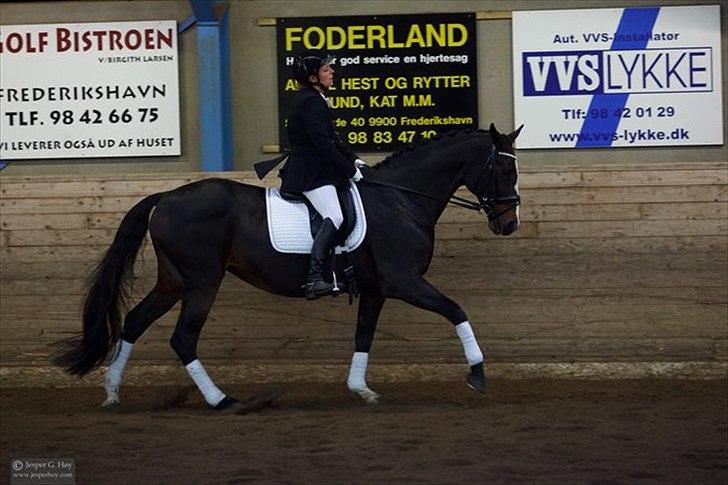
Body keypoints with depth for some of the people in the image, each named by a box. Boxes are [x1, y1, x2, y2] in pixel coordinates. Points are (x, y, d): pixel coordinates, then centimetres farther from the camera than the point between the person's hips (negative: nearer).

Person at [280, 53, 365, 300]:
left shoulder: (315, 99, 17)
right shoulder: (309, 102, -16)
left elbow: (331, 139, 23)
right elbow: (323, 143, -22)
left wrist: (352, 159, 12)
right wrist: (350, 169, -17)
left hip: (318, 169, 11)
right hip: (311, 174, -11)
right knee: (334, 217, -24)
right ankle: (314, 279, -30)